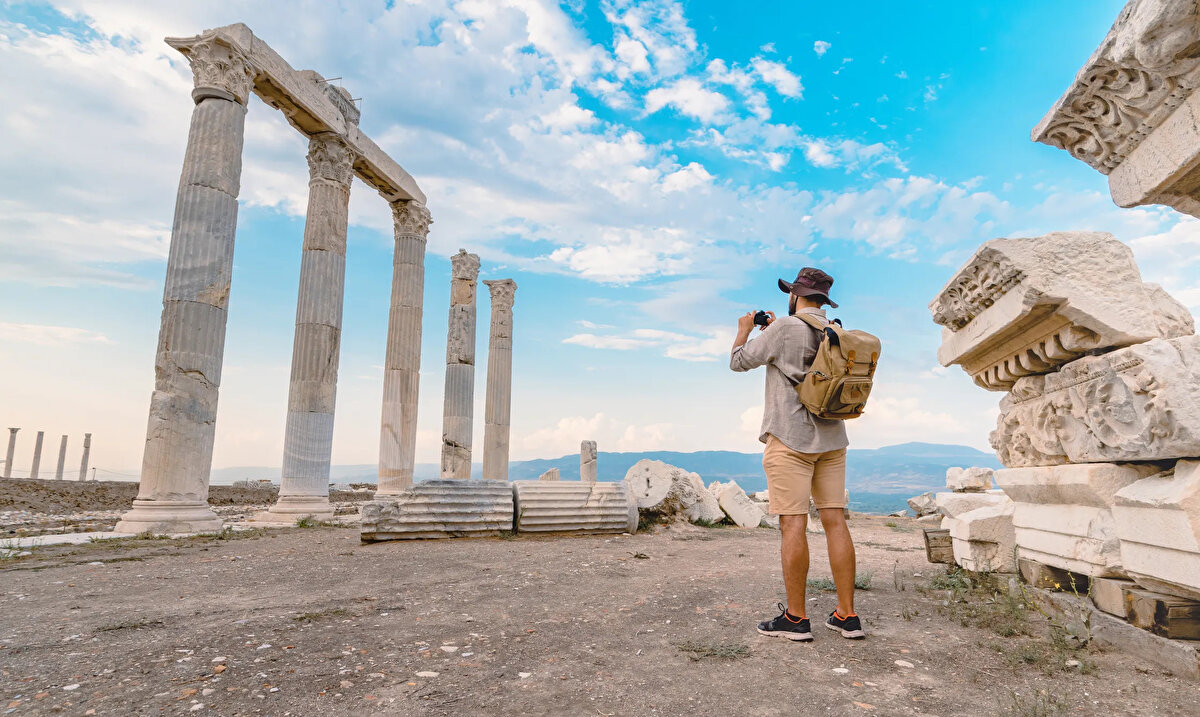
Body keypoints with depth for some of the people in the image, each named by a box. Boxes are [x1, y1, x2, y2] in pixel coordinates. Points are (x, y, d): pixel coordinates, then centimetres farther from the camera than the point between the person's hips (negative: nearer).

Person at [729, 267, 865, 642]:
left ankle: (795, 618, 1)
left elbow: (739, 361, 0)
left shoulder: (784, 328, -9)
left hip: (790, 437, -7)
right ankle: (847, 615, 11)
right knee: (835, 520, 6)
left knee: (793, 524, -4)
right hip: (831, 438, 7)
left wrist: (745, 329, 18)